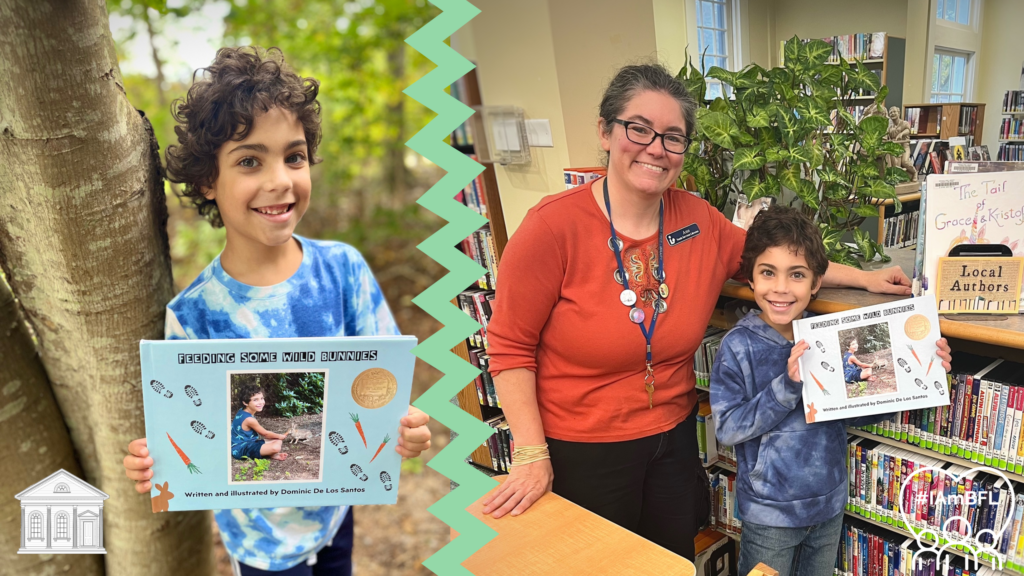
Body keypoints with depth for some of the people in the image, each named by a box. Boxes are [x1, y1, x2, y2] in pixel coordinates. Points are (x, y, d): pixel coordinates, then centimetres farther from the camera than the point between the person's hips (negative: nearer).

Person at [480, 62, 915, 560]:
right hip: (583, 453, -4)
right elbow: (510, 348, -15)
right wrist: (531, 455, -16)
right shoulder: (554, 226, -20)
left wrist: (864, 278, 9)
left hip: (674, 439, 5)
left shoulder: (699, 221, -5)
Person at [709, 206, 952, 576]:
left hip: (829, 504, 4)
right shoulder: (738, 346, -17)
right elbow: (726, 428, -20)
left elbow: (853, 413, 3)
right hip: (770, 512, -4)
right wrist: (787, 385, -29)